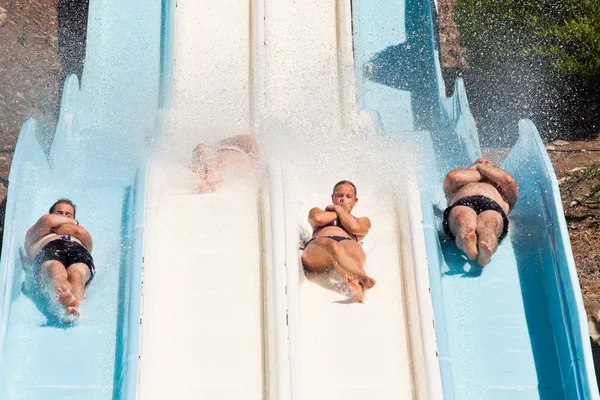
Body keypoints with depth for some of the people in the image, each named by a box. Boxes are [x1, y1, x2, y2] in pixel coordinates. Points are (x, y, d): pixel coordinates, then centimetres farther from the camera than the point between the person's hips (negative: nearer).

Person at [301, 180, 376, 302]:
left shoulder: (363, 221, 39)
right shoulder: (317, 212, 41)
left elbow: (353, 227, 11)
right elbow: (318, 219, 13)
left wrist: (338, 208, 25)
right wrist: (342, 210, 28)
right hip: (316, 247, -1)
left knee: (355, 250, -40)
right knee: (332, 246, -41)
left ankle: (356, 282, -72)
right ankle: (363, 278, -67)